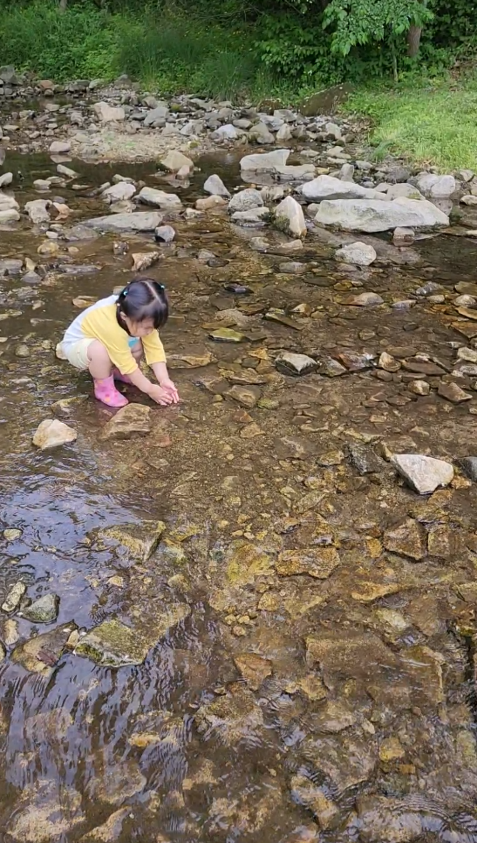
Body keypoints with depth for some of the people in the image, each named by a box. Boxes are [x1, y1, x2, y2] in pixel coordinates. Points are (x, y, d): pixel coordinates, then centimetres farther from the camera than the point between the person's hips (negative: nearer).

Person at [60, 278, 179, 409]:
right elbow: (126, 363, -33)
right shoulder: (111, 327, -42)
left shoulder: (141, 318, -23)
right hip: (76, 345, -7)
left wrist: (164, 381, -25)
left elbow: (155, 348, -18)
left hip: (106, 341, 7)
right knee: (100, 351, -38)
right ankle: (104, 388, -11)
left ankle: (115, 371, 12)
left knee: (138, 345, -13)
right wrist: (150, 389, -26)